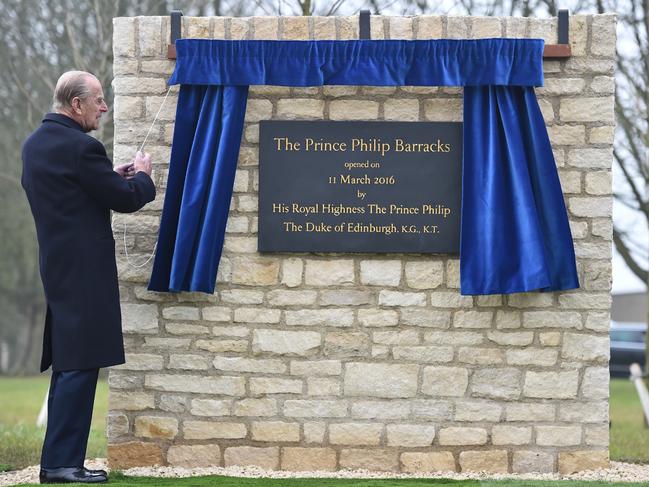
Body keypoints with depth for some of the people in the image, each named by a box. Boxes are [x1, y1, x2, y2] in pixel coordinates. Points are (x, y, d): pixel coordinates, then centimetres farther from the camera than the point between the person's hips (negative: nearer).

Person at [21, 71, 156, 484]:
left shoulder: (35, 144, 10)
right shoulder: (81, 147, -18)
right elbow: (125, 200, -12)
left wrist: (111, 175, 16)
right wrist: (142, 175, 8)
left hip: (56, 265, 9)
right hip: (84, 269, -9)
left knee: (68, 365, 14)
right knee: (80, 366, -6)